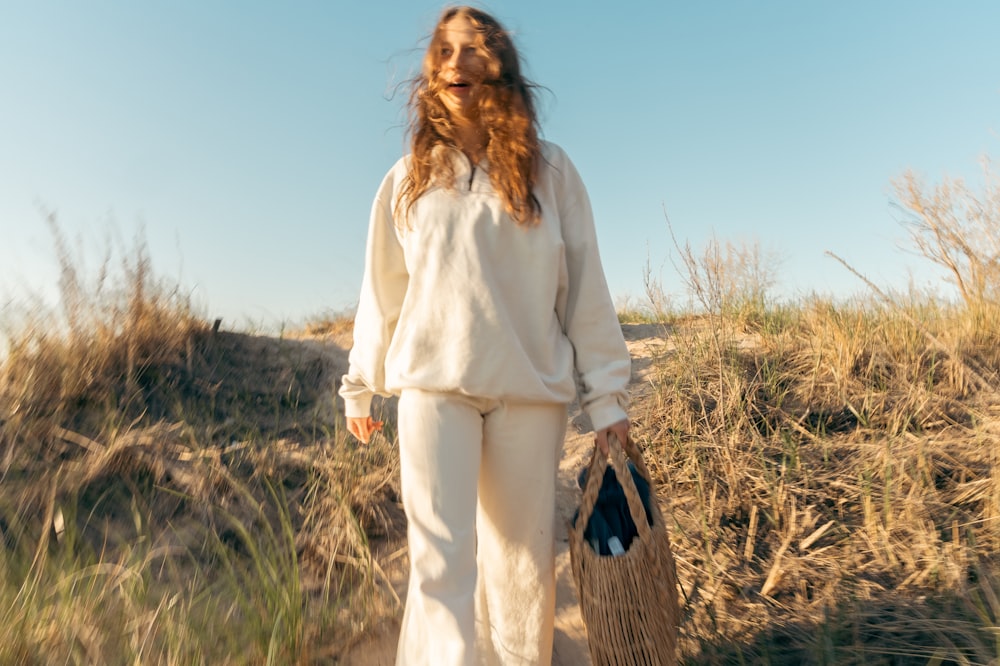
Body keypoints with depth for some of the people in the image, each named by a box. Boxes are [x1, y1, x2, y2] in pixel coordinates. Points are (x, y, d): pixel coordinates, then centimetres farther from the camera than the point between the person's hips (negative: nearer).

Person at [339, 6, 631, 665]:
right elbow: (382, 290, 11)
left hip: (533, 389, 0)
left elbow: (585, 286, 2)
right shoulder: (409, 179, 8)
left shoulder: (549, 169, 4)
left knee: (524, 557, 10)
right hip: (434, 385, 0)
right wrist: (360, 386, 14)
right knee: (441, 558, -4)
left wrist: (606, 394, 0)